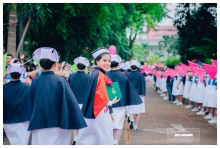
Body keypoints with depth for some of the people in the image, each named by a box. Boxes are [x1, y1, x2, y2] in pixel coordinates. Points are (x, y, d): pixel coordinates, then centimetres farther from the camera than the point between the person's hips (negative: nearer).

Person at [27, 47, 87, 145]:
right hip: (57, 126, -3)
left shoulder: (35, 82, 0)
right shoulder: (60, 81, -9)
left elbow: (32, 103, 12)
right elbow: (71, 101, -10)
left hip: (38, 126, 3)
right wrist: (77, 123, -3)